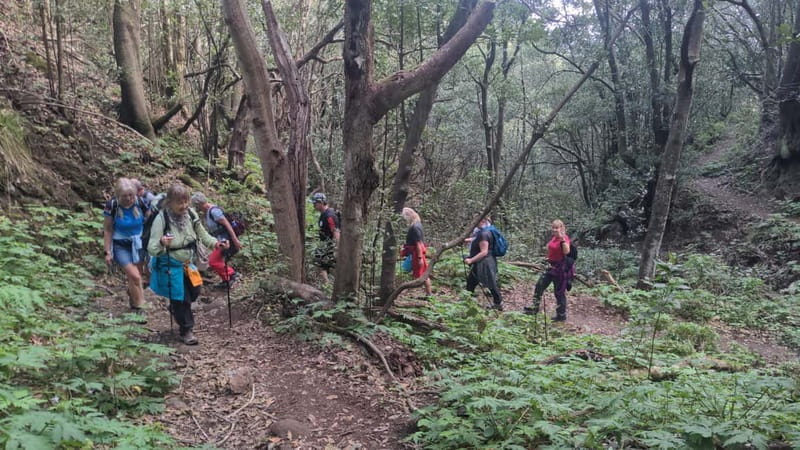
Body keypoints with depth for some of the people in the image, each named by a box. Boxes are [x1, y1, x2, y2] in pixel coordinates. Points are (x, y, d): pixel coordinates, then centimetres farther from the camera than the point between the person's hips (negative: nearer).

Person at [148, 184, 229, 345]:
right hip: (169, 266, -5)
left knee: (194, 292, 15)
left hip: (187, 264, 5)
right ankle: (186, 331, 23)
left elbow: (202, 234, 5)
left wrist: (215, 243, -11)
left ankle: (176, 309, 47)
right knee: (181, 298, 1)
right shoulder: (162, 219, -25)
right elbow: (152, 249, -27)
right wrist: (162, 243, -48)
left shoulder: (191, 214, -11)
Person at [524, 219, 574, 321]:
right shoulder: (554, 238, 6)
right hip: (551, 266, 8)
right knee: (539, 286, 9)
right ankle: (535, 308, 20)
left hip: (560, 268, -8)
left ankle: (561, 315, 17)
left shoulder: (565, 238, -17)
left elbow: (566, 252, -34)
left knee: (559, 292, 3)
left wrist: (562, 239, -40)